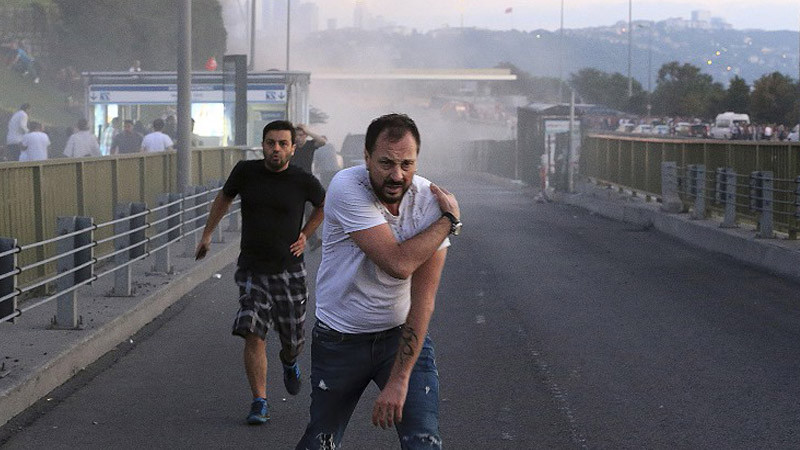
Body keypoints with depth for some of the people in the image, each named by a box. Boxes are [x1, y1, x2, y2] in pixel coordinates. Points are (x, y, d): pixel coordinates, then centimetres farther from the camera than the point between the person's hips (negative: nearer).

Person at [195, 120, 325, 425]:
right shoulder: (246, 172, -3)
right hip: (252, 270, 0)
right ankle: (259, 403, -1)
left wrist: (305, 234, 6)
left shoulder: (303, 181, -7)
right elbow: (224, 197, 17)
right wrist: (207, 234, 18)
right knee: (253, 336, -12)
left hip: (289, 271, 0)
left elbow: (325, 204, 15)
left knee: (293, 339, 9)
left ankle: (289, 362, 47)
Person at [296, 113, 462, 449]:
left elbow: (422, 301, -18)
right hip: (340, 339, -1)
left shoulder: (430, 200, -15)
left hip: (403, 334, 1)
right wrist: (450, 220, -19)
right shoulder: (347, 188, -22)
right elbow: (398, 263, -31)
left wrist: (399, 379, -23)